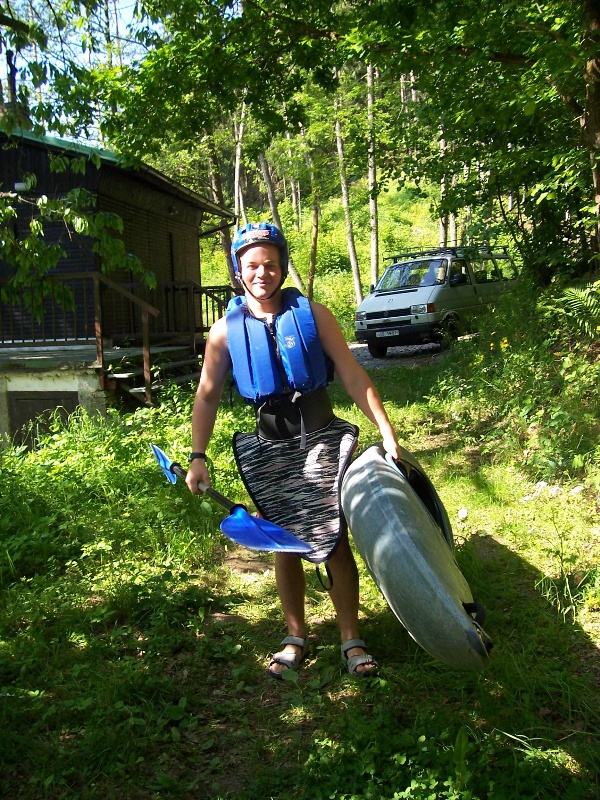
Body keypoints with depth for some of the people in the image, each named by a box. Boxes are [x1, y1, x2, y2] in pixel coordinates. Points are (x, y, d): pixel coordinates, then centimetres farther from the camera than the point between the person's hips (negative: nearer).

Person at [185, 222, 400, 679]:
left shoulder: (312, 314, -3)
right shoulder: (226, 331, 0)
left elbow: (353, 375, -4)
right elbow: (207, 396, 5)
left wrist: (386, 430, -9)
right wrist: (198, 457, -2)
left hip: (323, 440, -1)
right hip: (271, 450, 2)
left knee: (335, 542, 2)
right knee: (285, 545, 11)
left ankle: (351, 638, 19)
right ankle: (296, 638, 29)